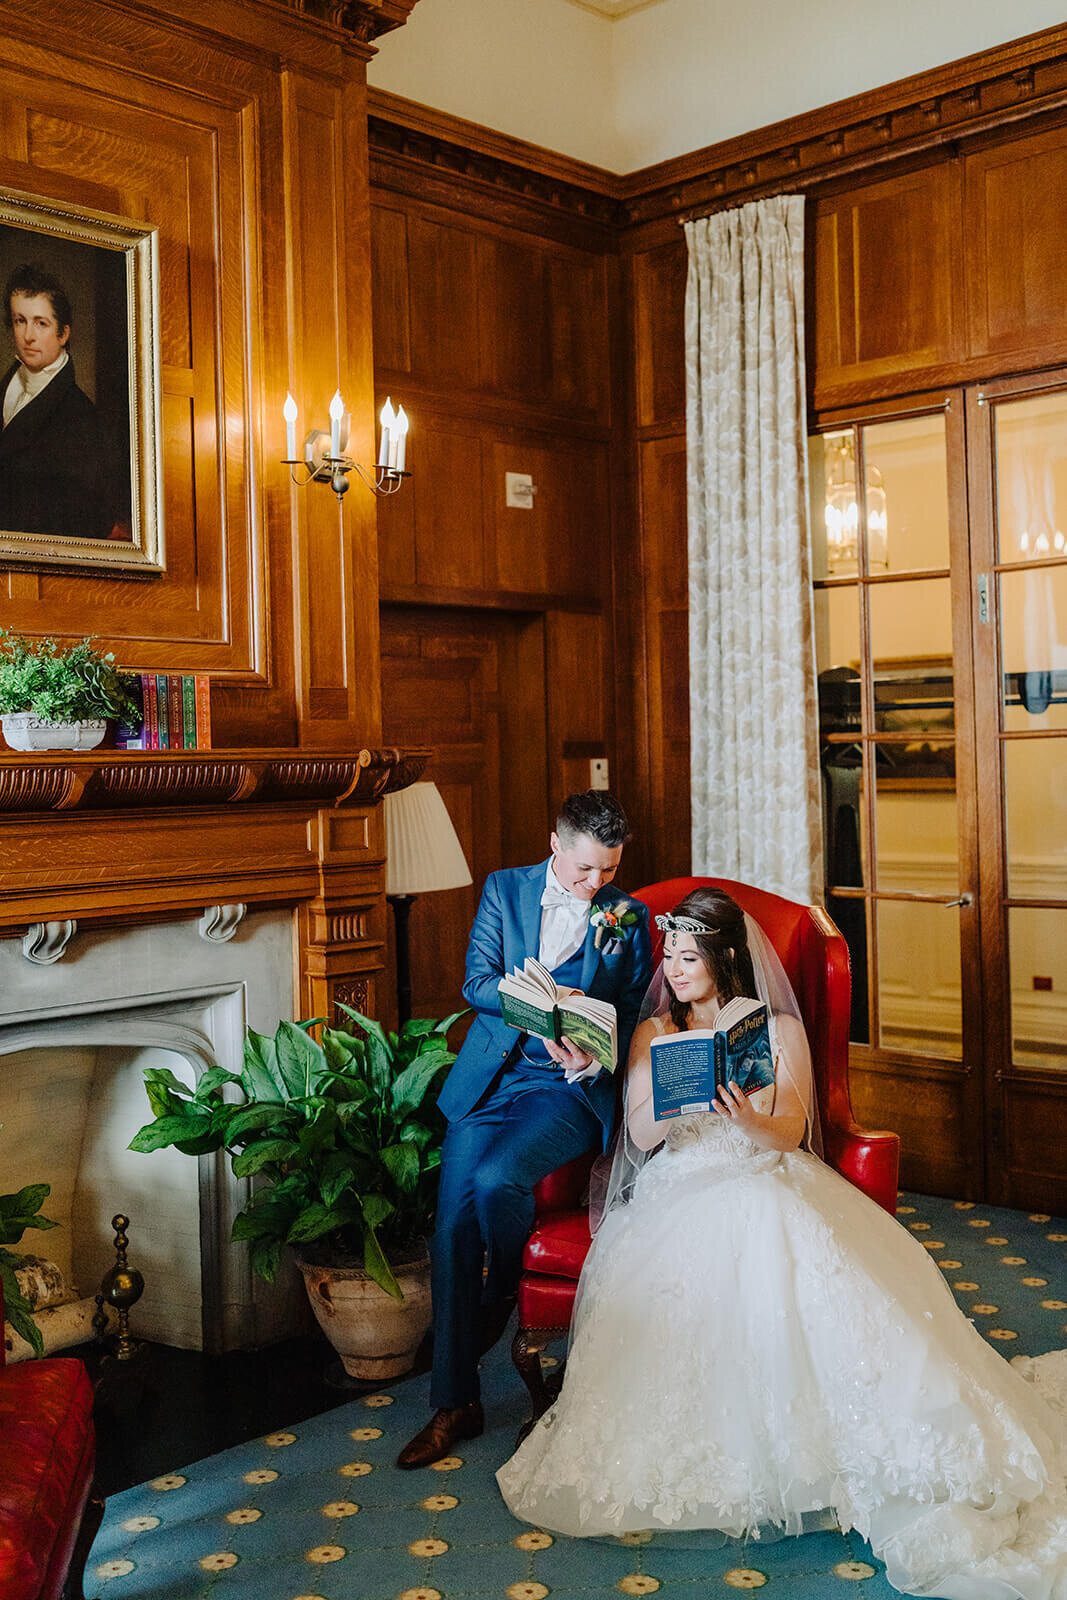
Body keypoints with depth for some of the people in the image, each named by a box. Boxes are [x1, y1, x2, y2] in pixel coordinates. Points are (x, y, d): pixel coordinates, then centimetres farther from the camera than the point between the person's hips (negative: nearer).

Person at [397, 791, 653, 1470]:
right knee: (453, 1227, -8)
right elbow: (477, 981, 1)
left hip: (570, 1088, -2)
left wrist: (593, 1058, -14)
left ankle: (502, 1304, 5)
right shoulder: (504, 888, 7)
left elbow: (632, 1017, 7)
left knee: (497, 1179, -29)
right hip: (490, 1077, 2)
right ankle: (455, 1403, 5)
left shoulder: (629, 917, 5)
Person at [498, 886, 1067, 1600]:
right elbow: (641, 1133, 0)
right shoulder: (653, 1033, 14)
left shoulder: (779, 1029, 10)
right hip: (681, 1193, 1)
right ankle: (721, 1451, -30)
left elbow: (789, 1133, -3)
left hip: (768, 1186, -1)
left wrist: (747, 1119, -26)